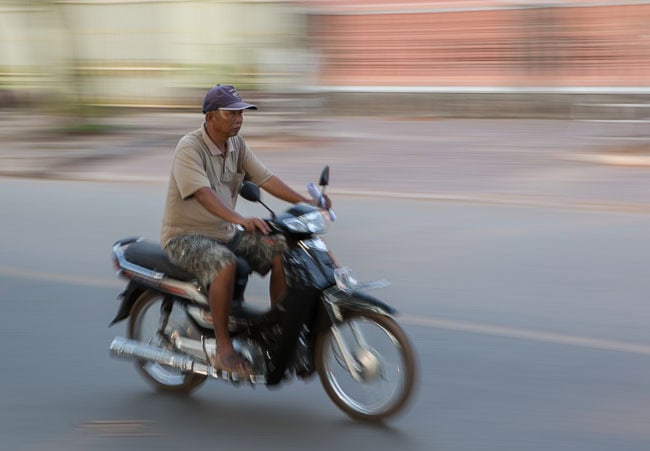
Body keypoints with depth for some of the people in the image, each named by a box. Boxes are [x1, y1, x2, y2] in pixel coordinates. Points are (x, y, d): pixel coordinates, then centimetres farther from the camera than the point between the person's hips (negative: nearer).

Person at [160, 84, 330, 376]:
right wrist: (240, 219, -49)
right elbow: (203, 193, -34)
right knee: (225, 264, -37)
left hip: (225, 233, 8)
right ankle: (223, 349, -27)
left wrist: (305, 202, -14)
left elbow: (265, 178, 0)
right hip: (185, 236, -8)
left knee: (283, 250, -9)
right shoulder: (189, 147, -19)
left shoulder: (236, 145, 5)